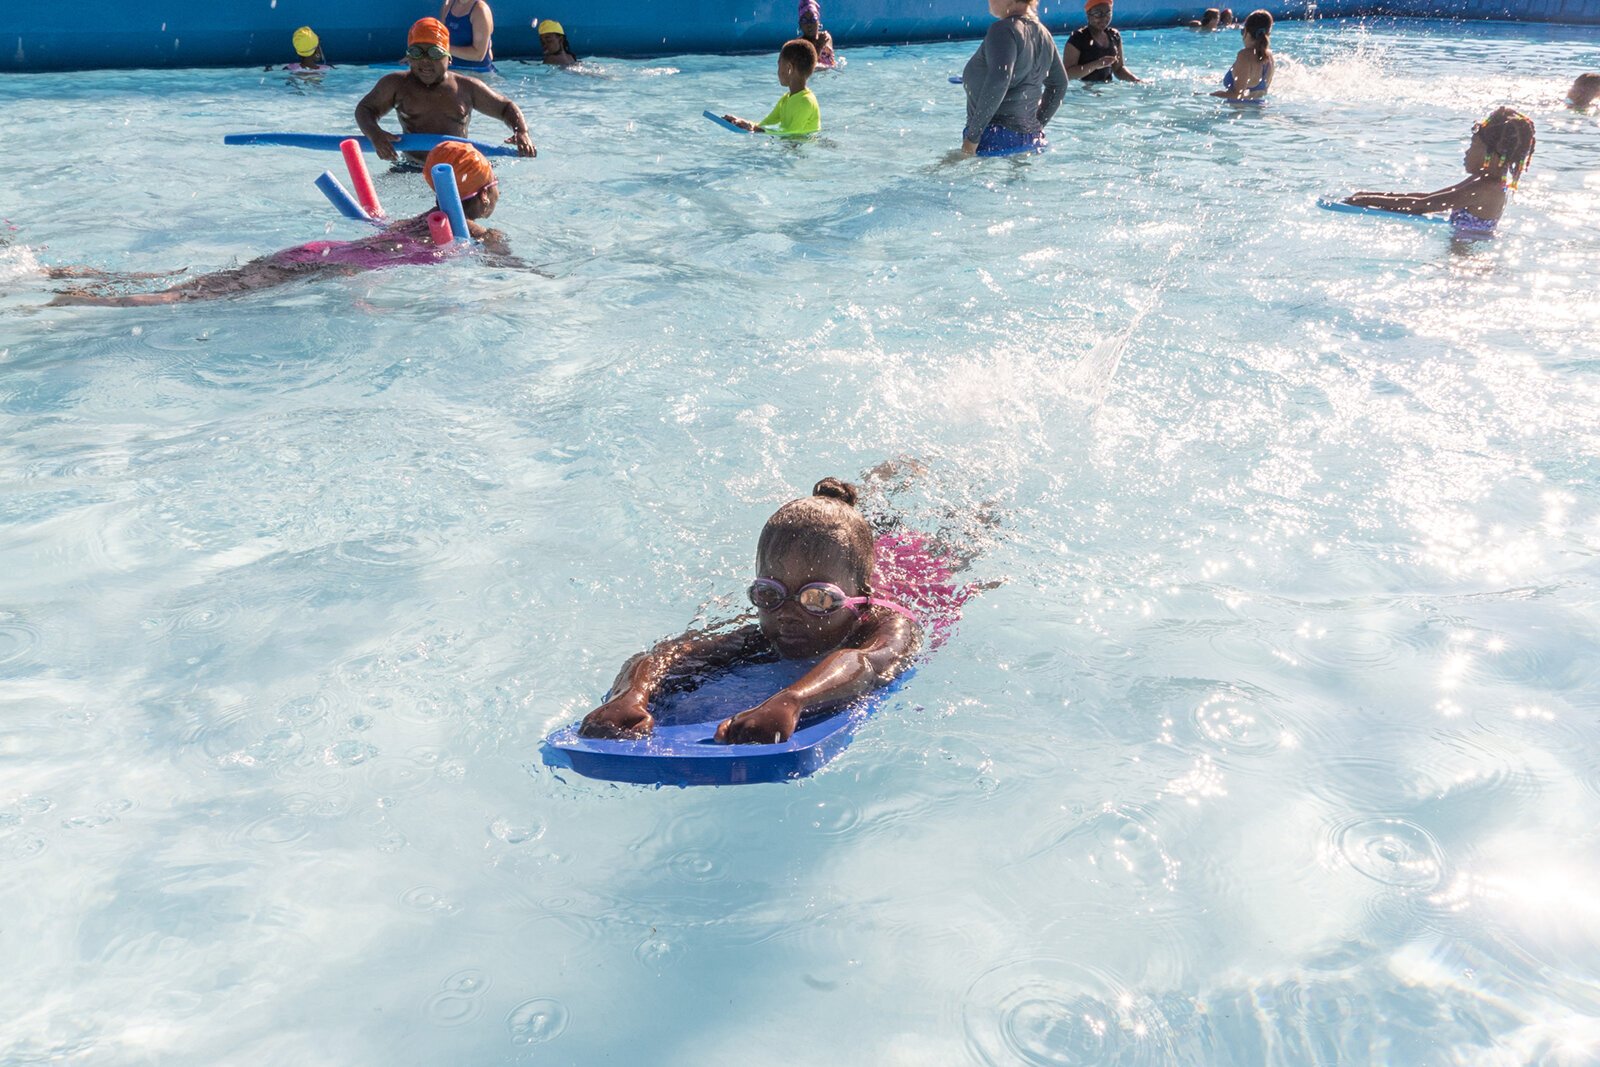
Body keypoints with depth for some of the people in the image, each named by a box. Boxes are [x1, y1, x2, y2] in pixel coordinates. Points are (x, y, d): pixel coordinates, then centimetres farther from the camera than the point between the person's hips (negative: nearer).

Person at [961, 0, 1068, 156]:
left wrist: (972, 136, -23)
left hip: (996, 139, -9)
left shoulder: (1004, 29, -13)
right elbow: (1059, 84, 26)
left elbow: (998, 82, -27)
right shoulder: (1042, 33, 16)